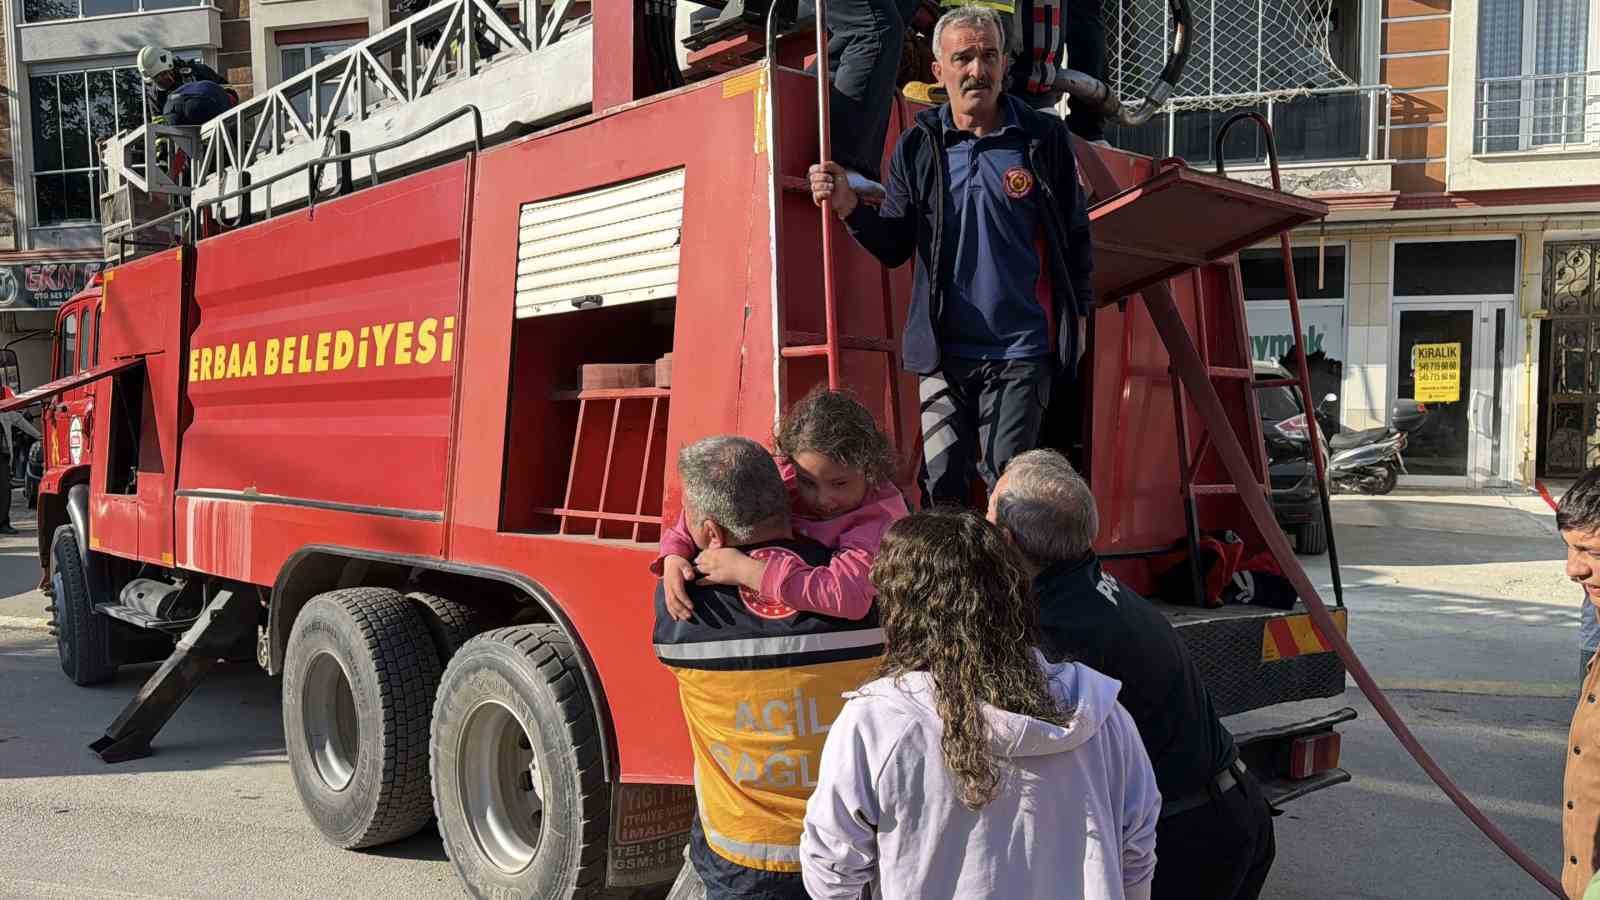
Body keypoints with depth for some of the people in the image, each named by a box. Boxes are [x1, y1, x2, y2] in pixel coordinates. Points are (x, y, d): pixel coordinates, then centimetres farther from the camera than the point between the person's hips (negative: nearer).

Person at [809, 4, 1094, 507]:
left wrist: (1077, 314, 8)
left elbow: (1073, 233, 8)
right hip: (943, 352, 2)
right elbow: (894, 249, 6)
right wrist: (850, 208, -11)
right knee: (941, 484, 6)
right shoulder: (918, 147, 5)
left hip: (1021, 352, -2)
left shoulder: (1043, 139, 1)